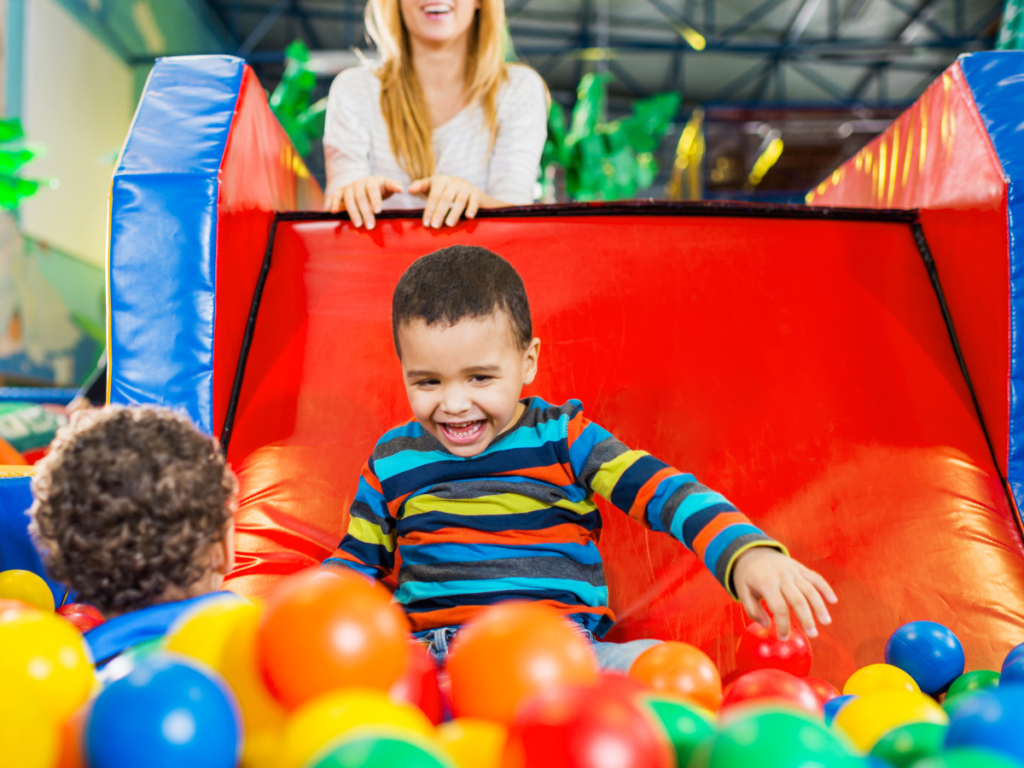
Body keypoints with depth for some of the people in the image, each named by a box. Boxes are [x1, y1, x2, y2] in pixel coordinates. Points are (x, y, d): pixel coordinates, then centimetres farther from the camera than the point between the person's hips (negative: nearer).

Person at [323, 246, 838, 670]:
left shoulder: (562, 439, 5)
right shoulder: (393, 461, 13)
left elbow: (666, 493, -6)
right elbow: (356, 559, 23)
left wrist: (747, 553, -23)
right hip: (429, 653, 1)